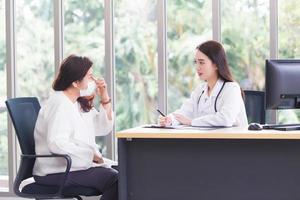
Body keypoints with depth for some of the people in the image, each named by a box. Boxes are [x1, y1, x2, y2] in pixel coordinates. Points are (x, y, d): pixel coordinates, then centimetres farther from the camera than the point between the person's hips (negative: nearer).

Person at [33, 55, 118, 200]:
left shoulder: (79, 104, 14)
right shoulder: (59, 105, -16)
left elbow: (103, 129, 19)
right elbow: (57, 144, -28)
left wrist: (105, 99, 7)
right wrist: (91, 155, -22)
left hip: (77, 166, 10)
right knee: (115, 180, -21)